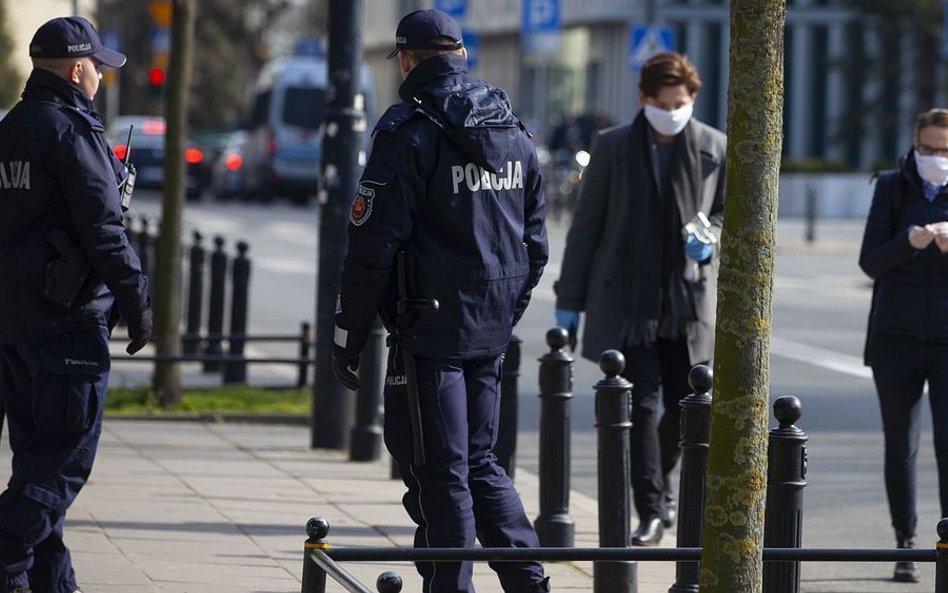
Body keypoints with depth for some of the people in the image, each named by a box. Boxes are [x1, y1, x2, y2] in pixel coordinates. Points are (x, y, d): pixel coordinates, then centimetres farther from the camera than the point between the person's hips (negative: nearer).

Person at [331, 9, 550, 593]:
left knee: (439, 472, -1)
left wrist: (350, 331, -7)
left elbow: (375, 243, -14)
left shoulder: (409, 132, -11)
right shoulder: (516, 133, 11)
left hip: (429, 326, -7)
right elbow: (535, 242, 16)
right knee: (480, 461, 17)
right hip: (491, 332, 7)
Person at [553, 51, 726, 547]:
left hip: (689, 301, 1)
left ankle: (656, 483, 31)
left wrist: (711, 240, -7)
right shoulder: (613, 147, 1)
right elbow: (586, 226, 5)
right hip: (627, 301, -1)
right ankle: (651, 509, 1)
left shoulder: (715, 148, 3)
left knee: (684, 406, 3)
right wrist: (569, 301, 3)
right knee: (641, 406, -6)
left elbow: (727, 211, 17)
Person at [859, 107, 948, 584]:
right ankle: (905, 546, 20)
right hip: (896, 337, 2)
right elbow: (870, 261, -4)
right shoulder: (893, 188, 4)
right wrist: (909, 242, -23)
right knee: (900, 446, 8)